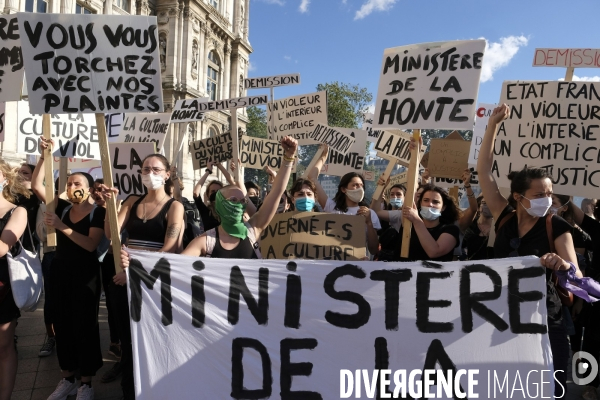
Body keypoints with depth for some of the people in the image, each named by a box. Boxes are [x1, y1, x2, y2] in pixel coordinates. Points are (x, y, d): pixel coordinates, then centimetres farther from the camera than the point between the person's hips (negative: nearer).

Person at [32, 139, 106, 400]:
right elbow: (36, 185, 0)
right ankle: (67, 379, 27)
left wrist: (61, 226, -25)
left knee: (84, 324, 2)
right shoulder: (62, 208, 6)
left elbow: (91, 245, -20)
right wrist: (44, 155, -8)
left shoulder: (98, 213, -9)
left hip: (85, 274, -5)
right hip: (60, 272, 5)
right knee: (62, 324, 12)